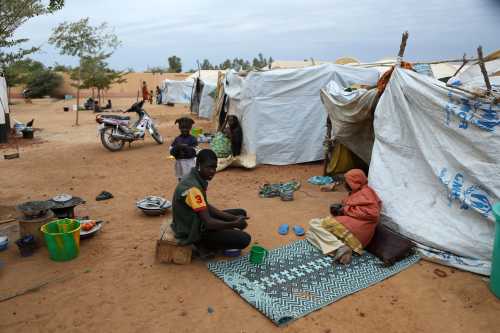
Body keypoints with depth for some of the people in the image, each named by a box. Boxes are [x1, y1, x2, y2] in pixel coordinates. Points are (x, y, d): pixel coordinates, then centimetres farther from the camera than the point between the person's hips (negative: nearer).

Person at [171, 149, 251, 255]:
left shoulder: (198, 179, 0)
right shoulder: (193, 188, -29)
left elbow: (206, 207, 8)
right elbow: (208, 223, -29)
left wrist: (234, 218, -1)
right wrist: (234, 224, -20)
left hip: (197, 222, 9)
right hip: (193, 232, -9)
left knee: (241, 213, 12)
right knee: (244, 239, -17)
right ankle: (205, 247, -2)